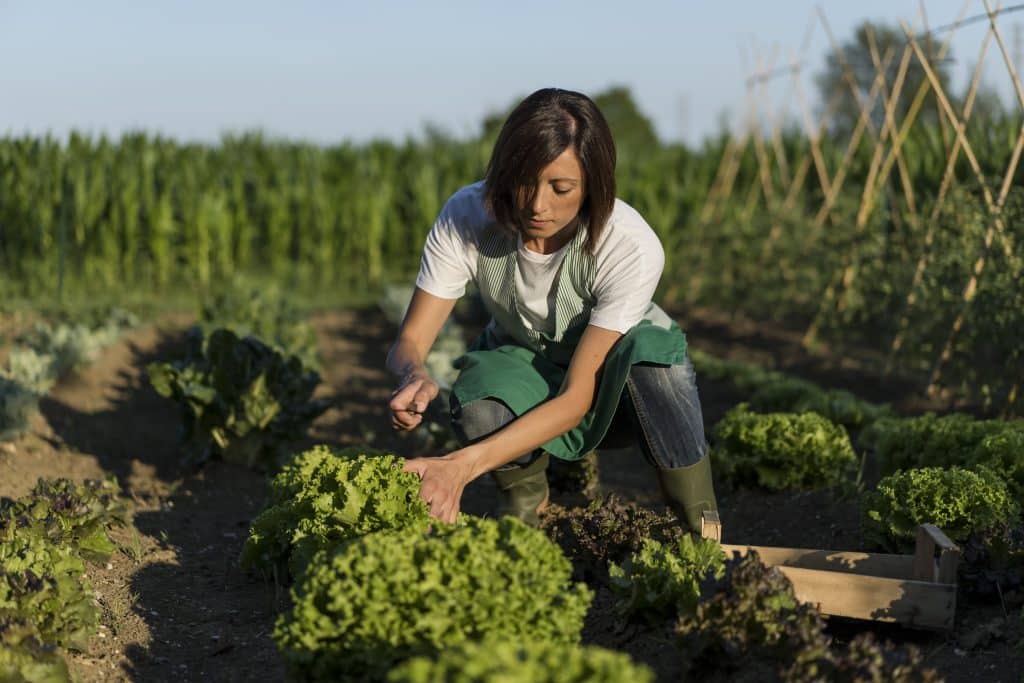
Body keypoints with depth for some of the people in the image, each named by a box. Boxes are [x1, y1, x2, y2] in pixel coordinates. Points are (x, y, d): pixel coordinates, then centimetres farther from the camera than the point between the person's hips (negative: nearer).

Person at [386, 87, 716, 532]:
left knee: (650, 346, -38)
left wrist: (464, 465, -47)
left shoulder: (631, 247, -33)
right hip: (522, 367, 2)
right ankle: (526, 502, 2)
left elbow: (576, 399, -34)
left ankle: (700, 537, -16)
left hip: (613, 381, -1)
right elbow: (409, 342, -20)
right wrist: (415, 376, -47)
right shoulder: (466, 217, -26)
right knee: (478, 410, -35)